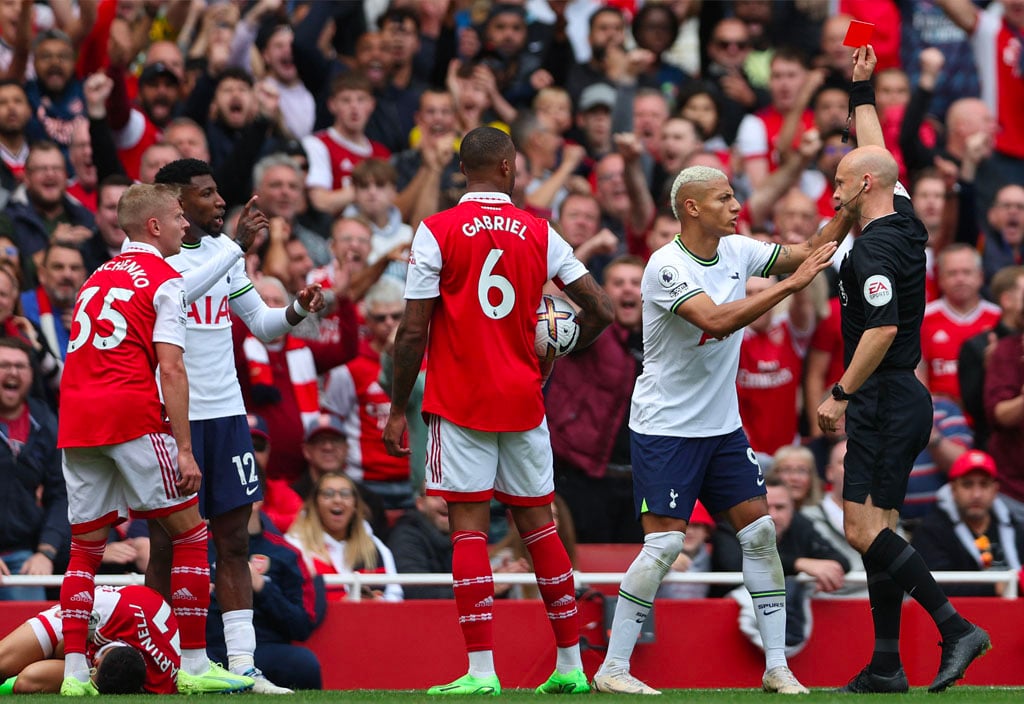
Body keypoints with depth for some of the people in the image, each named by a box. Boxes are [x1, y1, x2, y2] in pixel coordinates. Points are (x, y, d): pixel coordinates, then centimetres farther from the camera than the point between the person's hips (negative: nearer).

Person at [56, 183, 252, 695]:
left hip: (76, 422, 7)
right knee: (190, 535, 2)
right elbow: (170, 370, -9)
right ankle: (194, 666, 0)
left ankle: (74, 672, 3)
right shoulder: (165, 280, 0)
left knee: (85, 547, 11)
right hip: (131, 418, -7)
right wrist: (184, 449, -11)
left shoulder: (97, 278, 21)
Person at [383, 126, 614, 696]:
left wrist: (398, 408, 1)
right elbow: (602, 311, 5)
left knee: (469, 525, -3)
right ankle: (572, 664, 14)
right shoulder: (539, 233, 4)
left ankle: (482, 670, -10)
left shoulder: (436, 232, -5)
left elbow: (413, 332, -8)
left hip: (460, 404, -3)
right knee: (538, 522, 11)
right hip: (524, 400, 3)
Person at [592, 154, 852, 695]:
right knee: (664, 543, -11)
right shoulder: (666, 266, -19)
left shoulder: (737, 251, 3)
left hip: (722, 426, 7)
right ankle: (612, 668, -3)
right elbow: (717, 320, -32)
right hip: (665, 429, -7)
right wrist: (791, 283, -31)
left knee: (759, 531, 1)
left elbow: (807, 254, 10)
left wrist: (847, 211, -7)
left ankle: (777, 666, 6)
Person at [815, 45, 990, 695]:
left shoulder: (875, 248, -16)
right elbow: (878, 156, 27)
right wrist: (863, 91, 33)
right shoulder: (905, 225, 10)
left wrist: (841, 395, -19)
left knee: (866, 529, -13)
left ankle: (956, 628, -21)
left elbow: (882, 330, -23)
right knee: (876, 530, 9)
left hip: (887, 399, -10)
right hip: (905, 399, 10)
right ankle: (886, 668, 8)